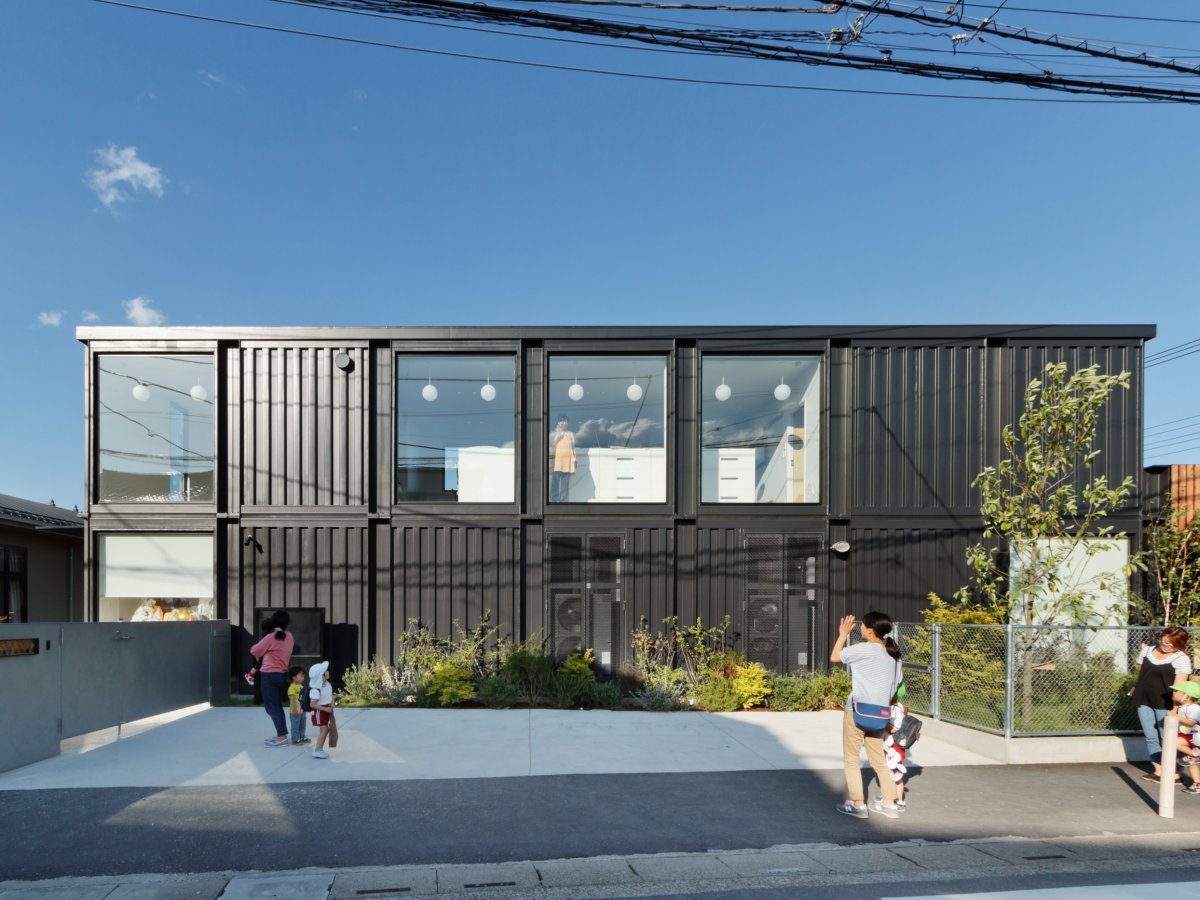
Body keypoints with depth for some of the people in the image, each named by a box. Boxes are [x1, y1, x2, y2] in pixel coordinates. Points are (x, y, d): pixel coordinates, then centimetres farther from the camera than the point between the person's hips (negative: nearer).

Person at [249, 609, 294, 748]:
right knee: (277, 705, 17)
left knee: (272, 707, -3)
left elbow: (254, 651, -4)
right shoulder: (289, 636, 3)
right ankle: (281, 735, 21)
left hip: (269, 675, -7)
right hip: (282, 674, 7)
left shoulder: (270, 638, -15)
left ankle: (282, 737, -6)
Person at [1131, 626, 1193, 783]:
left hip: (1165, 704, -6)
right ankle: (1159, 770, 17)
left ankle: (1174, 773, 6)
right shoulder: (1147, 651, 9)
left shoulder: (1181, 659, -9)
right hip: (1144, 701, 6)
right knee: (1151, 737, 9)